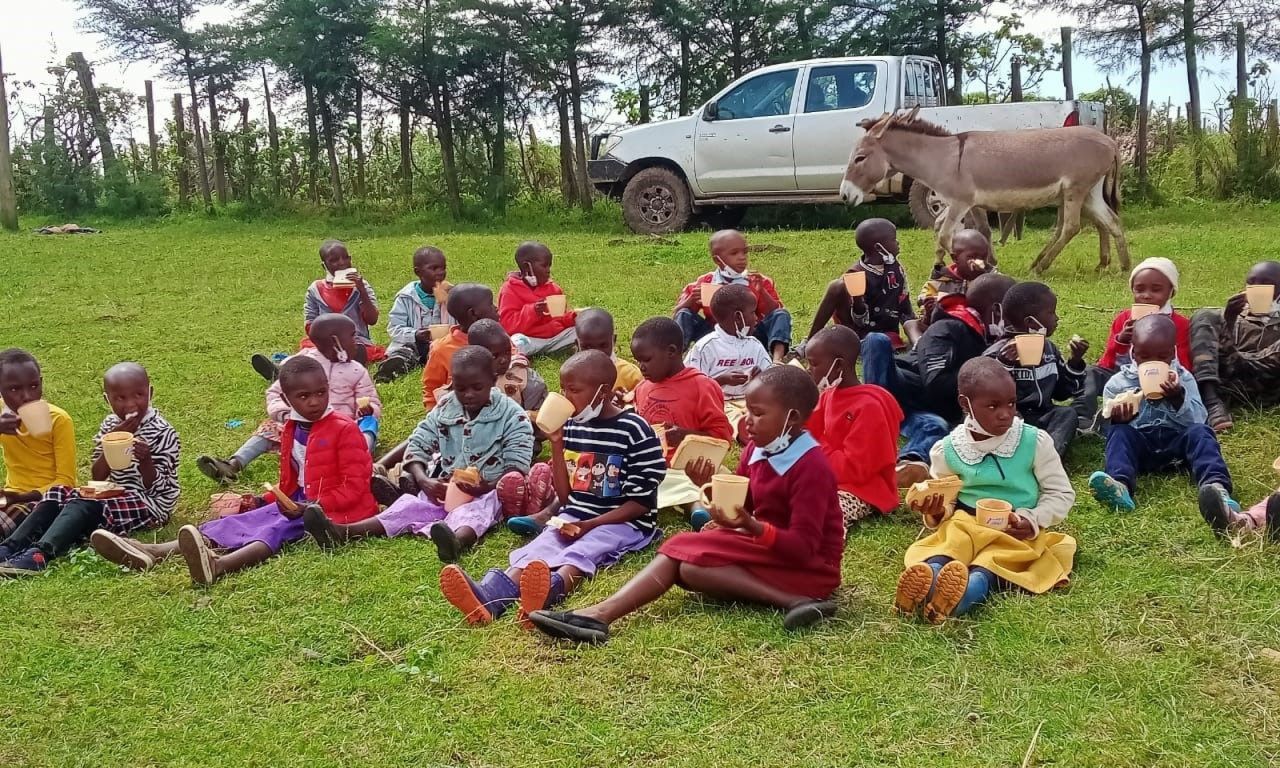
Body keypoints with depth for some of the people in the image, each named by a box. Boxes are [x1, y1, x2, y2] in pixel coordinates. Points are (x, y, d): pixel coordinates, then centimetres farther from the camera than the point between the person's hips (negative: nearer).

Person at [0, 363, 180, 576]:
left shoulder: (163, 434, -13)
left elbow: (156, 488, -15)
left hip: (149, 503, -8)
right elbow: (97, 477, 1)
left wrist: (145, 461, -35)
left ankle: (40, 554, -50)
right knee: (59, 493, -6)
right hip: (116, 495, 8)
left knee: (84, 504, -28)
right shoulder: (111, 425, 6)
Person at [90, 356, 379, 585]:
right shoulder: (291, 431, 14)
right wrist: (265, 501, 3)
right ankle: (153, 552, -26)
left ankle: (218, 564, -64)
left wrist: (315, 507, -24)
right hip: (298, 503, 7)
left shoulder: (345, 430, -10)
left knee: (280, 527, -33)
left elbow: (355, 486, -15)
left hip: (334, 509, -7)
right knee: (247, 519, -11)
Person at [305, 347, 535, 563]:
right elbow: (417, 446, 6)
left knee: (474, 511, -38)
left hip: (488, 492, -4)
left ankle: (458, 541, -74)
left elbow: (517, 468, -10)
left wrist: (487, 486, -28)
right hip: (446, 489, 5)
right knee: (412, 504, -21)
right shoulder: (444, 409, 8)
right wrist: (424, 481, -14)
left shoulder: (513, 416, -5)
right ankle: (343, 533, -41)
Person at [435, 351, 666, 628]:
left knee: (581, 552, -35)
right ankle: (490, 596, -53)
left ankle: (551, 590, -67)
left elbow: (641, 502, -10)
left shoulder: (635, 430, -9)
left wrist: (589, 525, -18)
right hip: (575, 518, 5)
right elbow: (565, 495, 11)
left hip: (622, 522, -5)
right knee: (539, 548, -25)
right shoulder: (571, 426, 9)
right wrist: (557, 443, 1)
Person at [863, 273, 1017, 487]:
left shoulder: (989, 339, 12)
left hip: (929, 410, 5)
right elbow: (937, 386, -23)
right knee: (878, 340, -32)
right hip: (899, 390, -5)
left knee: (938, 426, -32)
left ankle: (912, 460, -62)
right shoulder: (947, 330, -13)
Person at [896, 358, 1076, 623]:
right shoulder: (948, 450, 1)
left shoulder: (1034, 441, -3)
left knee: (1000, 556, -33)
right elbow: (944, 501, 13)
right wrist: (936, 512, -12)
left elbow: (1061, 493, 3)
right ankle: (926, 582, -62)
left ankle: (972, 588, -65)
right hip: (965, 522, 2)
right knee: (951, 539, -31)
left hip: (1017, 531, -1)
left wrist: (1033, 520, -15)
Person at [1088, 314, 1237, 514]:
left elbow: (1197, 421, 1)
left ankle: (1215, 485, -53)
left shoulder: (1183, 379, 11)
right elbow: (1107, 426, 6)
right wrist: (1116, 420, -18)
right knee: (1118, 433, -28)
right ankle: (1120, 484, -59)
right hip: (1137, 442, 0)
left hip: (1176, 441, 0)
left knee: (1200, 432, -26)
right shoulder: (1118, 383, 9)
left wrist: (1179, 398, -17)